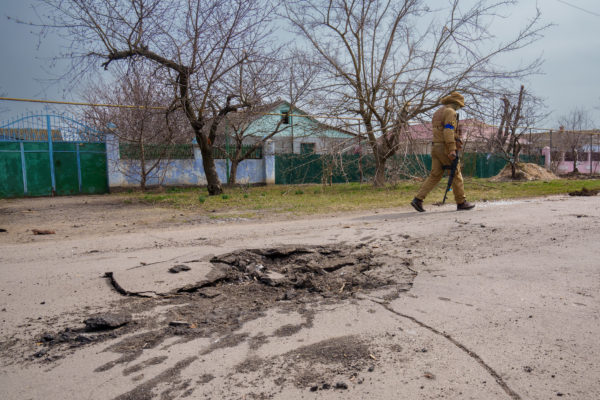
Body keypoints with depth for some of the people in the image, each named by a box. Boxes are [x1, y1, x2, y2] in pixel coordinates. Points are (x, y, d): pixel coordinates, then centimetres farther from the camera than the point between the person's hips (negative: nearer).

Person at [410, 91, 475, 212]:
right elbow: (449, 131, -20)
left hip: (435, 147, 8)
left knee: (434, 175, 6)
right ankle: (461, 203, 9)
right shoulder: (450, 112, -8)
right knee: (456, 175, 2)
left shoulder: (437, 112, 22)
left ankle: (418, 199, -5)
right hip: (445, 148, -8)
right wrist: (452, 150, -24)